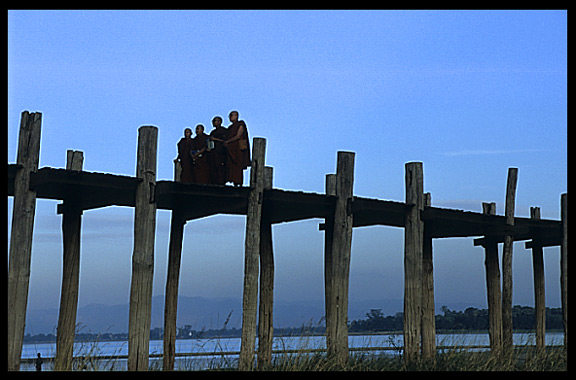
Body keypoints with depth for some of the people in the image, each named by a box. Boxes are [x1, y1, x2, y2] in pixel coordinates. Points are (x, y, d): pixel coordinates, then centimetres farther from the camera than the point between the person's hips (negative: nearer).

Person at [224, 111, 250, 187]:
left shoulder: (240, 125, -3)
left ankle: (240, 184, -14)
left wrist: (227, 141, -14)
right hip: (231, 150, 7)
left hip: (238, 148, -7)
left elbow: (238, 136, -13)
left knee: (238, 167, -12)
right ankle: (235, 185, -2)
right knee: (231, 166, -1)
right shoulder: (231, 127, 20)